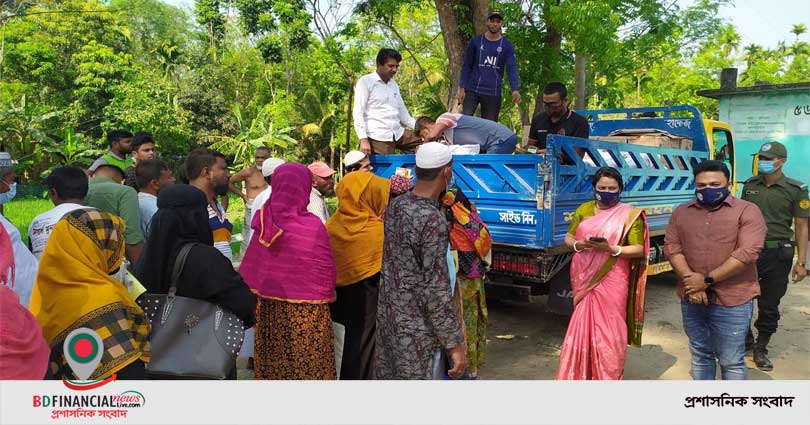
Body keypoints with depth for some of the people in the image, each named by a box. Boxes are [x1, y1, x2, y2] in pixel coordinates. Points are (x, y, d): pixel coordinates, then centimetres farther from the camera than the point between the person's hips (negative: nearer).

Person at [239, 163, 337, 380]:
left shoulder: (264, 222, -4)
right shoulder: (312, 226, -16)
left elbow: (250, 269, 4)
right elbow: (325, 271, -8)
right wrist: (325, 295, 10)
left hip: (269, 308, 5)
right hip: (306, 311, -5)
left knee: (273, 362, 15)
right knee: (308, 365, 7)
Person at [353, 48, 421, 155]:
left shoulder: (394, 85, 18)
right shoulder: (365, 82, 0)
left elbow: (403, 114, 20)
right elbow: (358, 112, -7)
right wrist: (363, 139, -18)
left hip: (398, 134, 6)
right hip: (378, 137, -6)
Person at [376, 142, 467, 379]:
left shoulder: (395, 206, 2)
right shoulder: (433, 220, -21)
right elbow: (436, 290, -21)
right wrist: (455, 344, -15)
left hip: (387, 315, 8)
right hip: (415, 328, -7)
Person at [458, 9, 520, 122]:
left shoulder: (507, 45, 4)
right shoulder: (475, 41, 5)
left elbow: (512, 68, -6)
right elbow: (466, 66, 7)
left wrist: (515, 89, -23)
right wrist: (462, 88, -3)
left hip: (493, 93, 1)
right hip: (472, 90, 0)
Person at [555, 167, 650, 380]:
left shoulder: (629, 214, -2)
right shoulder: (584, 210, 10)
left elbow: (639, 249, -6)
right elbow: (568, 238, 12)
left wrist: (612, 249, -22)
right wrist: (578, 244, -10)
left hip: (611, 281, -3)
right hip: (584, 279, 3)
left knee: (608, 332, 2)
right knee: (581, 329, 8)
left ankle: (608, 378, 15)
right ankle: (577, 377, 19)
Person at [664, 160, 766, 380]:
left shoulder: (747, 211, -5)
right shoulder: (681, 212, 9)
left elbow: (747, 253, -15)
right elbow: (671, 247, 1)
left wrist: (707, 280, -16)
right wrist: (691, 281, -12)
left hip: (732, 300, -4)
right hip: (692, 298, 4)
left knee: (731, 361, 5)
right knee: (700, 355, 17)